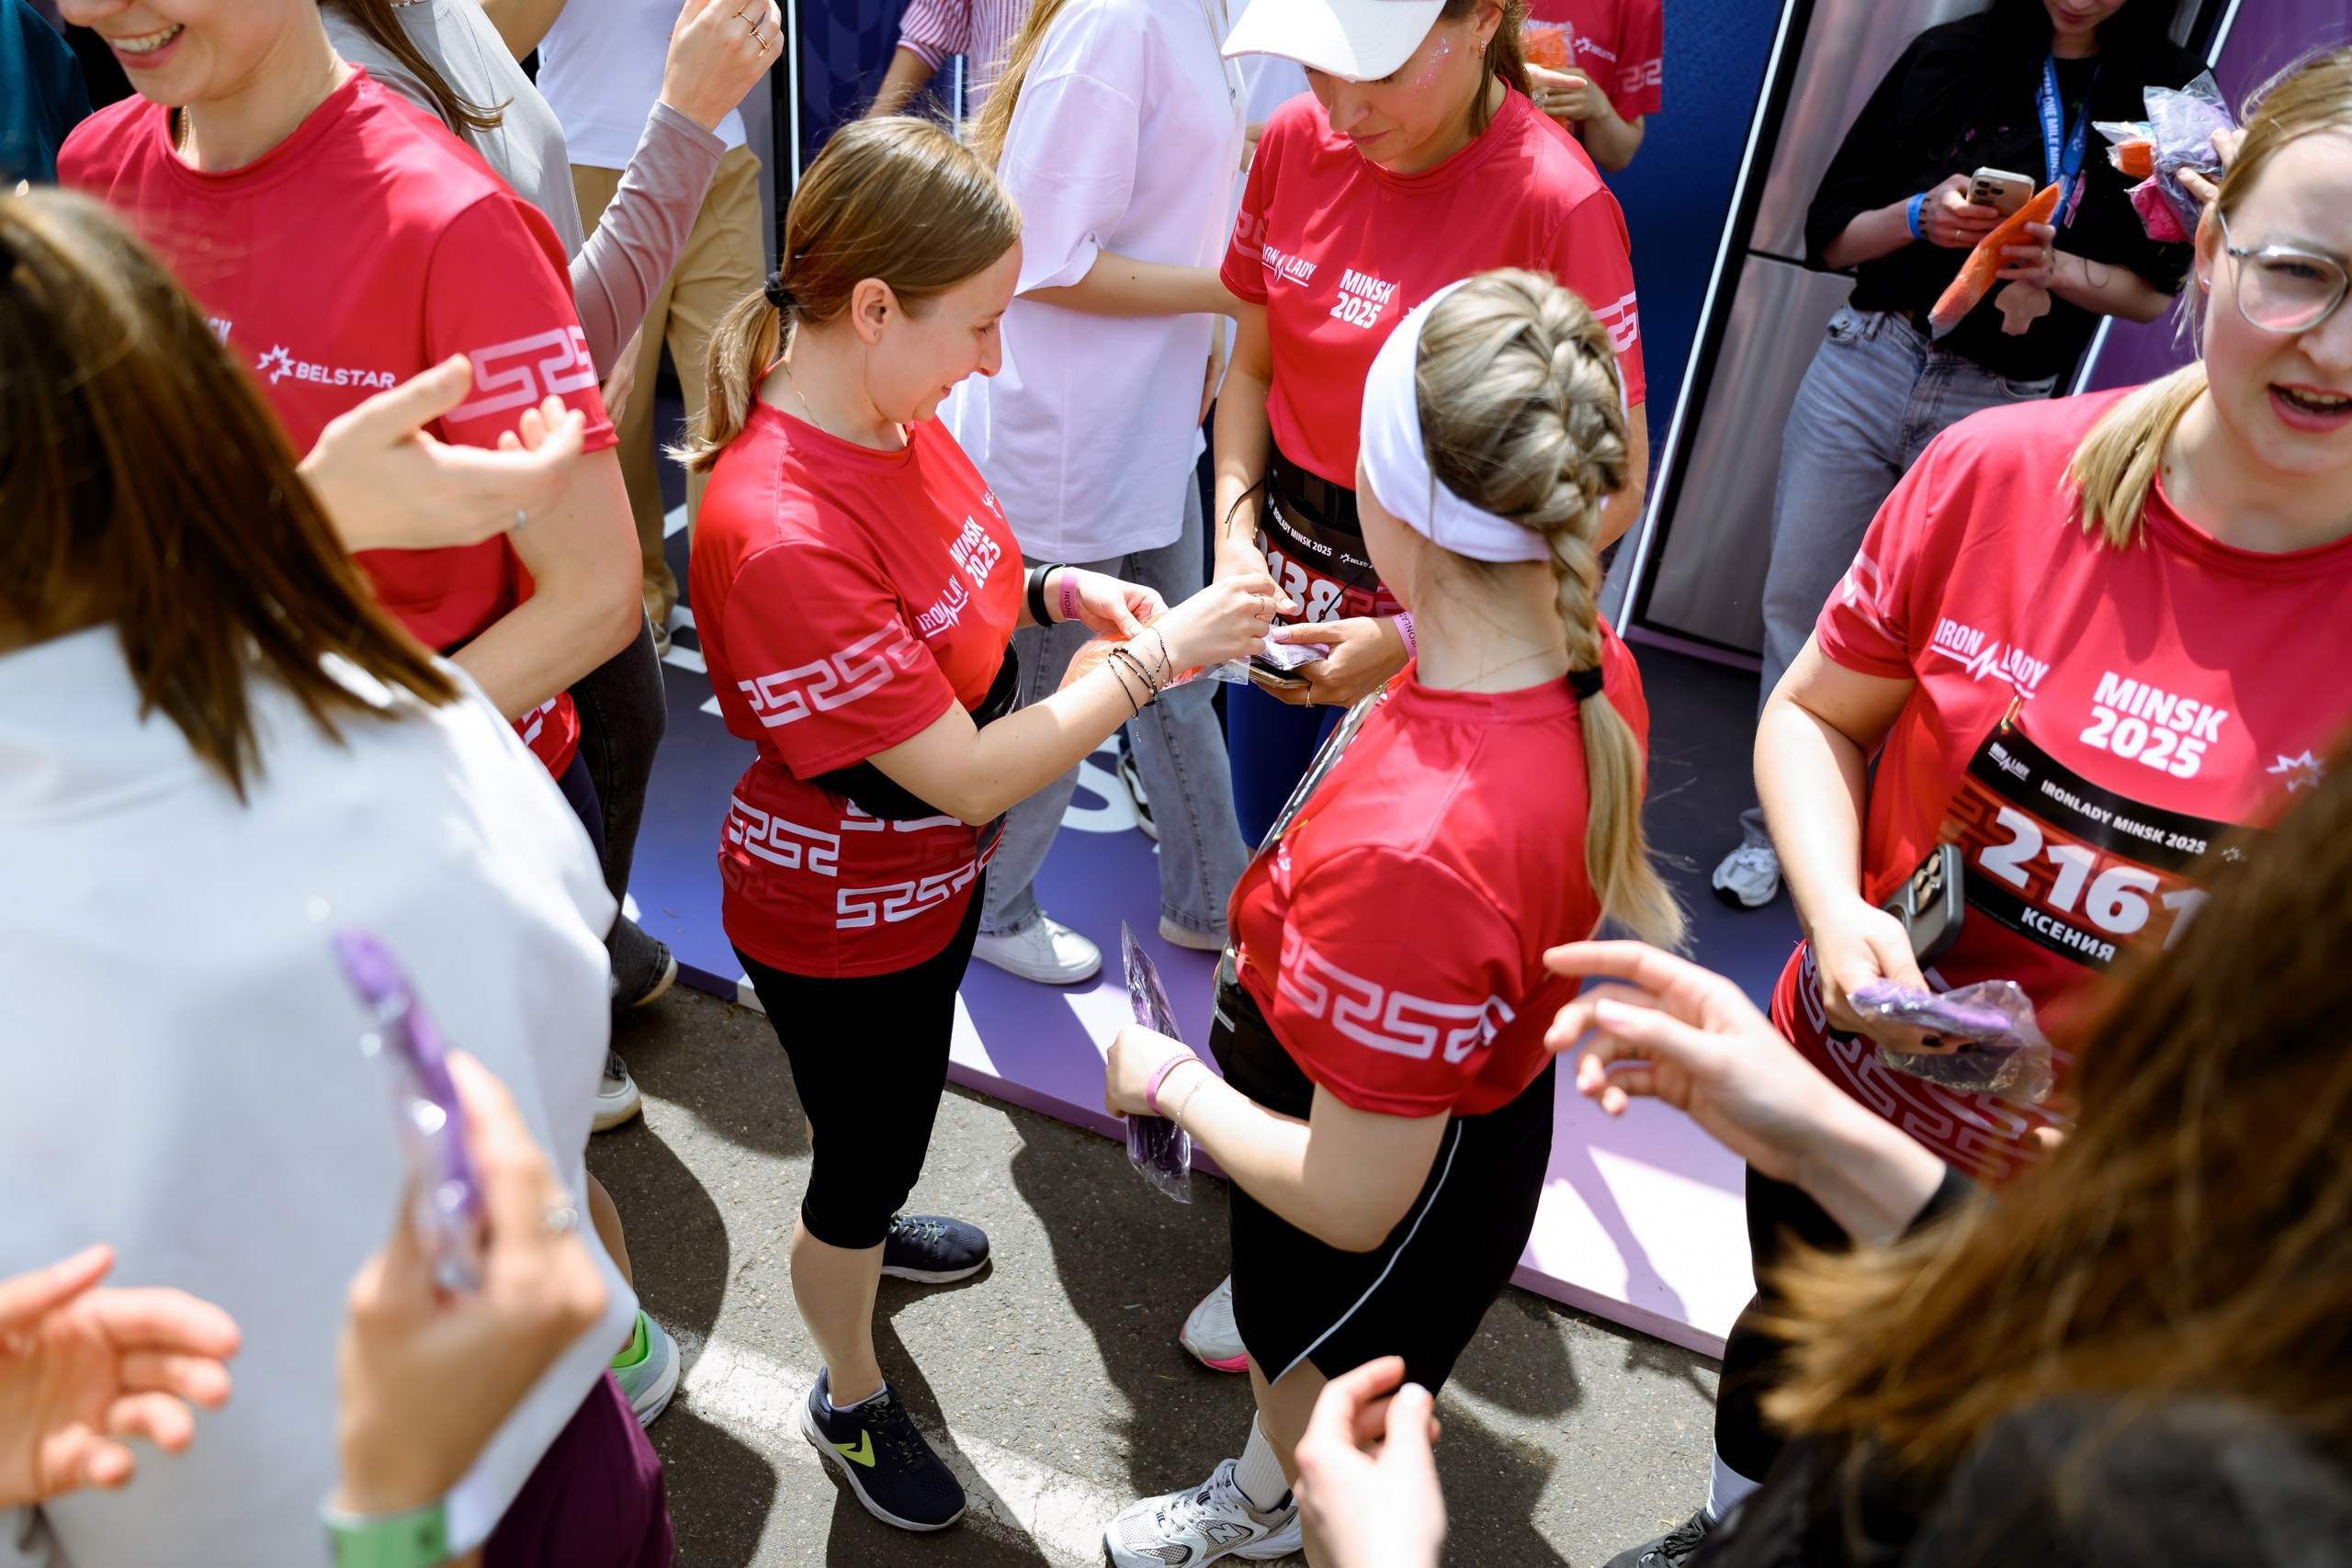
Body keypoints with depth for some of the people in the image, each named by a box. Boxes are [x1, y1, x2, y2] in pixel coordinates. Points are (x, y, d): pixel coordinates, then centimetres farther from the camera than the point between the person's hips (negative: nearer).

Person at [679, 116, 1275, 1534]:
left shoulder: (893, 410, -11)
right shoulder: (780, 534, -38)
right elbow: (969, 775, -32)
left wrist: (1060, 593, -9)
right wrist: (1158, 655, -27)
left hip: (935, 871, 8)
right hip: (843, 922, -8)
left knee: (888, 1107, 33)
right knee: (869, 1147, 17)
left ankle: (860, 1227, 66)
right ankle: (853, 1402, 46)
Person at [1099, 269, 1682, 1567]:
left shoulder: (1409, 849, -46)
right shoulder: (1592, 665, -19)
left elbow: (1350, 1201, -33)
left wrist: (1170, 1081, -17)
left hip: (1395, 1206, -8)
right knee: (1277, 1342, 39)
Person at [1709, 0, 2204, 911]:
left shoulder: (2173, 95, 4)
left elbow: (2154, 292, 5)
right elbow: (1831, 236, 5)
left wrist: (2056, 268, -14)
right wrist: (1919, 216, -15)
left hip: (2001, 406, -1)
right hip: (1868, 364, 1)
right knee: (1798, 602, 3)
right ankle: (1775, 827, 18)